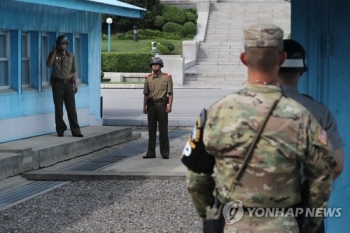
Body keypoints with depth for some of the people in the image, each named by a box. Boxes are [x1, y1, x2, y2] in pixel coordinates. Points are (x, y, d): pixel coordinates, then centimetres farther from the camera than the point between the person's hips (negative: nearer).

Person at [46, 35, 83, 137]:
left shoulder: (71, 56, 11)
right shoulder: (54, 55, 5)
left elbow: (73, 71, 12)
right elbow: (49, 64, -14)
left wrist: (75, 83, 3)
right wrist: (54, 52, -15)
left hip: (68, 83, 1)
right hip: (57, 83, -1)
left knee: (71, 108, -2)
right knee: (58, 108, 0)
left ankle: (75, 131, -1)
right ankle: (60, 130, 8)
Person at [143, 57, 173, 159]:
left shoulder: (167, 77, 1)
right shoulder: (148, 78, 10)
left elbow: (170, 93, -2)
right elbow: (145, 94, 13)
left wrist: (169, 105, -13)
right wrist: (144, 107, 6)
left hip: (161, 104, -3)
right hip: (151, 105, 3)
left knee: (163, 129, -2)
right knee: (151, 129, 6)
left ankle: (165, 152, 3)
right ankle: (151, 152, 11)